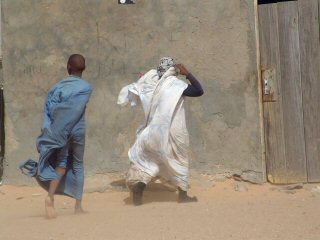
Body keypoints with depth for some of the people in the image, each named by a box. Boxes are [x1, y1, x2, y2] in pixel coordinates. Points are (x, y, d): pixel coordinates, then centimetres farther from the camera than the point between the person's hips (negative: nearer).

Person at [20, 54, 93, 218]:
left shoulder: (58, 87, 1)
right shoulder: (86, 88, -5)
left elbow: (50, 111, -8)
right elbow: (77, 111, -14)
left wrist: (53, 133, -9)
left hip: (58, 133, 1)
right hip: (77, 132, -1)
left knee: (61, 164, 9)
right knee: (77, 165, 13)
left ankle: (50, 197, -15)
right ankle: (78, 206, 15)